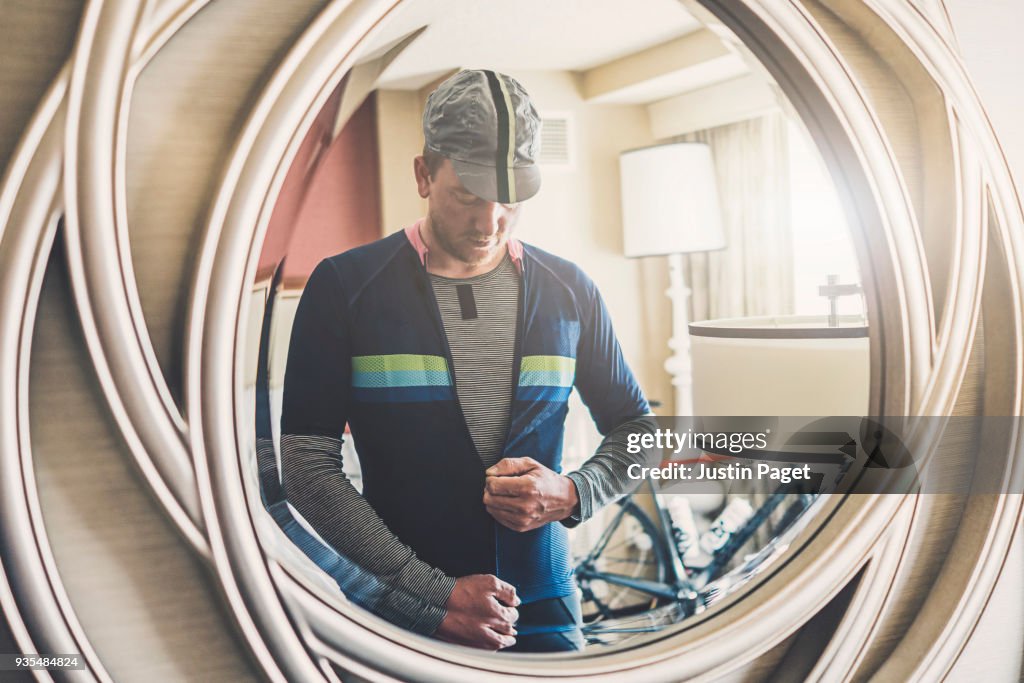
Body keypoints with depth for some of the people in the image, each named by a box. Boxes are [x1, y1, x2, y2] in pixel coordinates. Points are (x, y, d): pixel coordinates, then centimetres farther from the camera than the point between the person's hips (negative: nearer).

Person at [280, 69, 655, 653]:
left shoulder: (569, 292, 1)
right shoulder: (344, 287, -7)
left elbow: (635, 428, 11)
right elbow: (308, 464, -10)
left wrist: (572, 495, -10)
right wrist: (435, 594, -15)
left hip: (544, 610, 2)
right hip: (398, 616, -2)